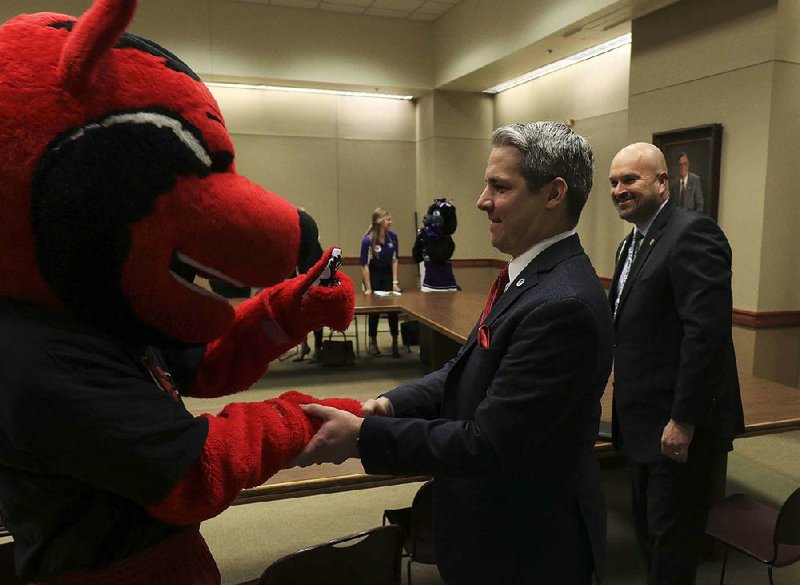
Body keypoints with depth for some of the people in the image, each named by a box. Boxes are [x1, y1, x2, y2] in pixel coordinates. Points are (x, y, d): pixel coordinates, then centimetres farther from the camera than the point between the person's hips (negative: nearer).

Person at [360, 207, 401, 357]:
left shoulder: (393, 236, -10)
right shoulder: (368, 240, -21)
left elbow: (394, 260, -2)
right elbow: (364, 265, -17)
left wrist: (395, 282, -6)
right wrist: (368, 288, -17)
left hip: (388, 274, 3)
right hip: (373, 275, -3)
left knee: (393, 307, -1)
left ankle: (395, 342, 9)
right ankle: (373, 342, 20)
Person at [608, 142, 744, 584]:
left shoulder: (692, 232, -16)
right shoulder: (633, 243, 14)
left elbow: (708, 332, -23)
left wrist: (684, 420, -22)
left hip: (681, 426, -9)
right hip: (645, 423, 9)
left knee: (671, 544, 6)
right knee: (649, 533, 20)